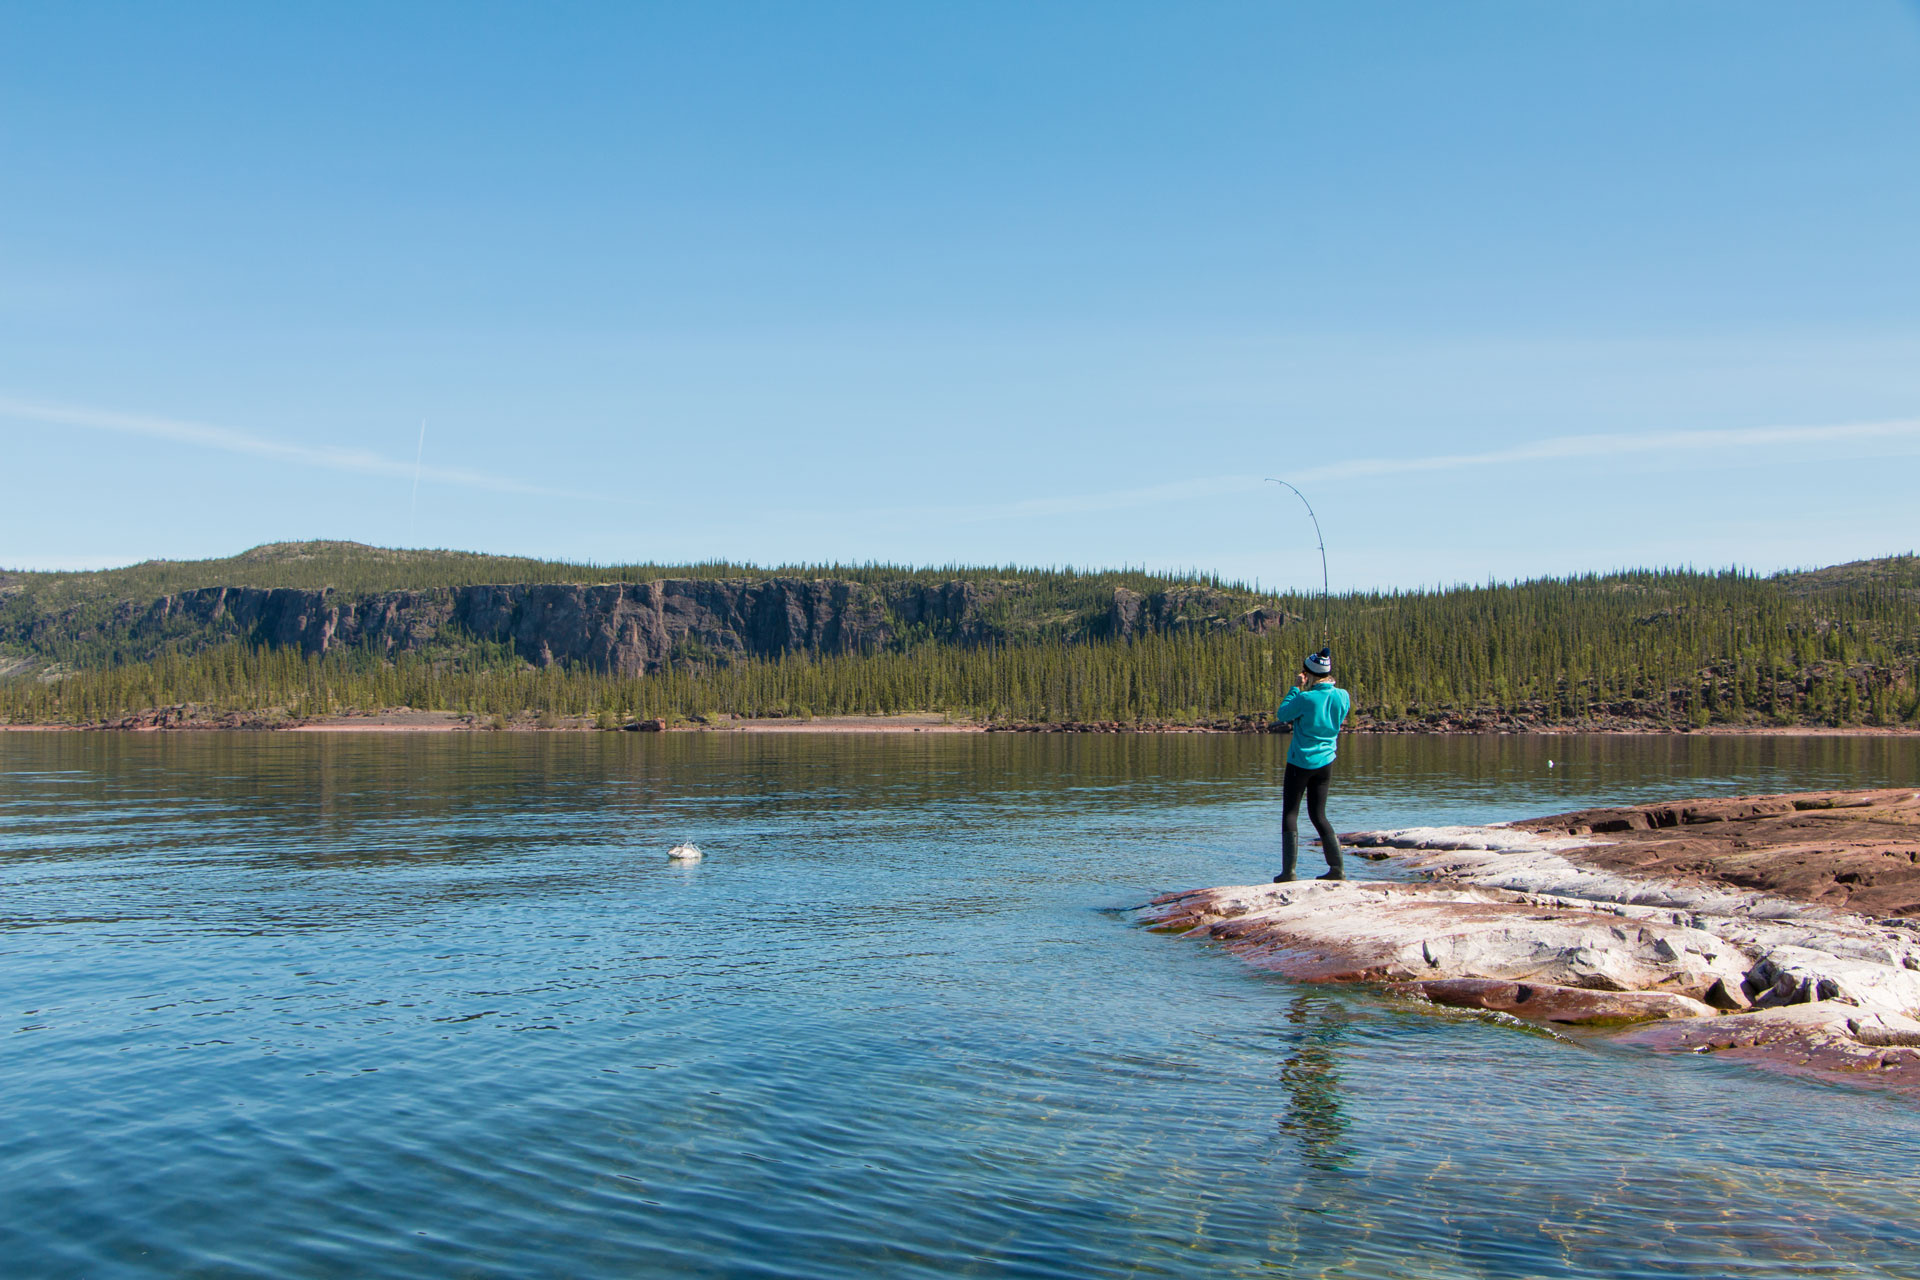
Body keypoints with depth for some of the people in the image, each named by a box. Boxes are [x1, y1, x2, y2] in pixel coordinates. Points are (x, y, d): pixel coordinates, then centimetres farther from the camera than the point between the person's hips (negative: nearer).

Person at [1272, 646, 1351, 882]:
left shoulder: (1306, 698, -19)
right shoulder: (1342, 696, -3)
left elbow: (1282, 715, -4)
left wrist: (1295, 688, -1)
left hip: (1301, 761, -5)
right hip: (1325, 763, 5)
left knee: (1290, 813, 3)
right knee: (1318, 815, 15)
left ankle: (1288, 871, -2)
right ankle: (1338, 867, 8)